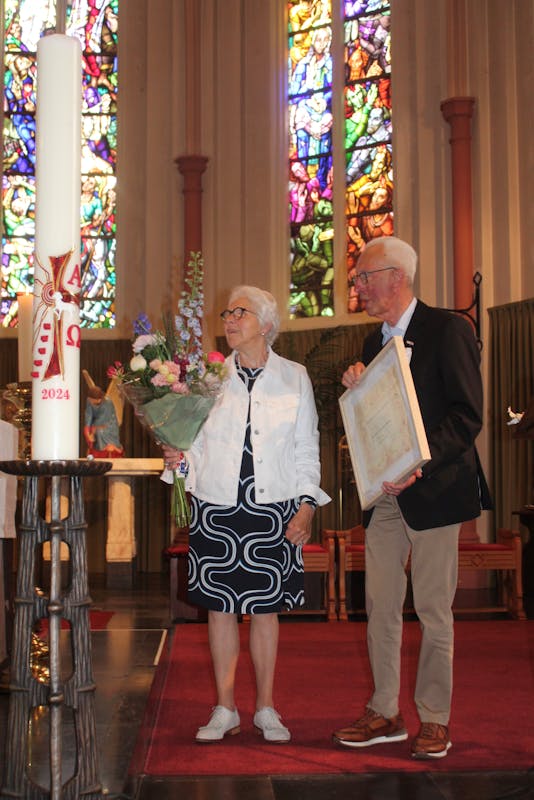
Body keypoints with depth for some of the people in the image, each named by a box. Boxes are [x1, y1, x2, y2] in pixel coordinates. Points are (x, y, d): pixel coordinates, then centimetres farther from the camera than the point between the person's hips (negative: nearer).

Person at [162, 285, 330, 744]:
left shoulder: (294, 378, 5)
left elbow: (306, 449, 6)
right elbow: (197, 441, 12)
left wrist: (307, 505, -2)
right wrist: (178, 457, -10)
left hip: (271, 509, -1)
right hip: (216, 507, 1)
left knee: (266, 608, 6)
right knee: (220, 606, 6)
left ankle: (266, 708, 19)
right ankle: (225, 709, 18)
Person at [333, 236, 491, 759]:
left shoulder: (447, 330, -7)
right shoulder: (374, 343, 16)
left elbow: (468, 415, -14)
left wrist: (418, 464, -22)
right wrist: (357, 391, -2)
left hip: (434, 491, -7)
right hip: (384, 495, 7)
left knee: (433, 609, 1)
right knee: (380, 607, 9)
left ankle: (434, 720, 13)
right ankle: (384, 714, 20)